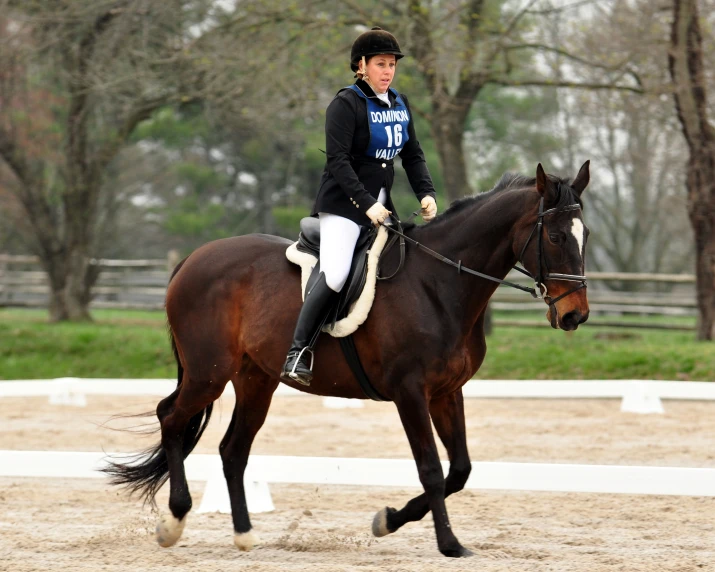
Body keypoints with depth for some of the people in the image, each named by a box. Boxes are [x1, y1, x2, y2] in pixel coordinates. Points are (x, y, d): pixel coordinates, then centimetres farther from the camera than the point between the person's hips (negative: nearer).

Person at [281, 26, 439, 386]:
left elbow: (413, 155, 13)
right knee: (334, 274, -24)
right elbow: (337, 161, -17)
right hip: (343, 204, -8)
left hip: (380, 204, 8)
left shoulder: (399, 105, 13)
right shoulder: (346, 104, -10)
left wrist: (426, 194, -4)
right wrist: (366, 204, -24)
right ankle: (298, 353, -23)